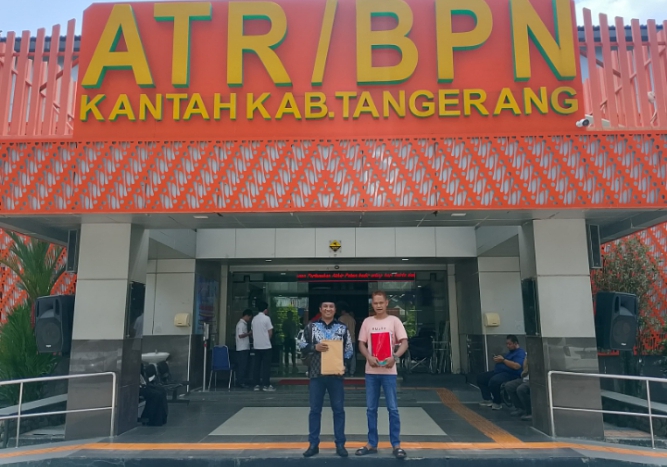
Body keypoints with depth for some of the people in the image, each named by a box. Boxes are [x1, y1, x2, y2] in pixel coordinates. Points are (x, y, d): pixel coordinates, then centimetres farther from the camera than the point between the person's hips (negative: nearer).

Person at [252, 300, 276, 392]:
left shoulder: (254, 319, 8)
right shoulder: (266, 318, -10)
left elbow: (253, 332, 12)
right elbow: (270, 332, -9)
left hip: (256, 345, 6)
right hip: (266, 345, -6)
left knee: (257, 365, 8)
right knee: (266, 365, -2)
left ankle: (257, 385, 9)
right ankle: (266, 385, -3)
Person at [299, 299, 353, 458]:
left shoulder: (343, 328, 5)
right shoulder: (311, 327, 4)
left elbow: (349, 350, 6)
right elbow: (302, 345, 3)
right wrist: (315, 347, -14)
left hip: (336, 374, 0)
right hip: (316, 374, 0)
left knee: (338, 409, 7)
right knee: (315, 409, 8)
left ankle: (340, 444, 18)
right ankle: (313, 444, 19)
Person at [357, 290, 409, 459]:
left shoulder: (394, 320, -1)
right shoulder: (367, 322, 7)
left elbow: (404, 343, -4)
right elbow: (361, 344, 8)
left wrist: (394, 357, -21)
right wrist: (369, 357, -11)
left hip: (389, 371, -3)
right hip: (371, 371, 3)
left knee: (393, 408, 0)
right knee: (371, 409, 9)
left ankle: (396, 445, 10)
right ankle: (372, 444, 20)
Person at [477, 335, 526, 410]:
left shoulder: (520, 353, -9)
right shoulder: (511, 352, 23)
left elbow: (516, 366, -25)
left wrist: (503, 360, -18)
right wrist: (498, 360, 7)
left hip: (510, 374, -11)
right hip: (499, 371, 11)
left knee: (493, 381, -37)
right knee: (481, 378, 9)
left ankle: (498, 403, -14)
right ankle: (488, 399, 7)